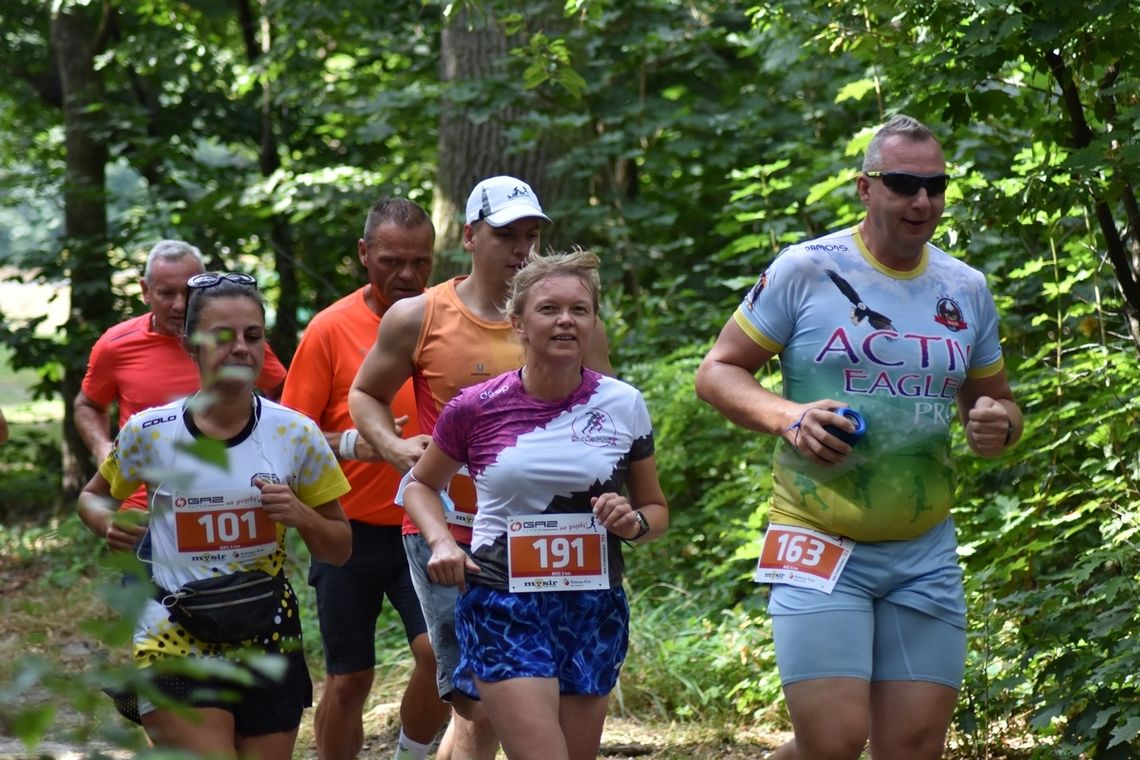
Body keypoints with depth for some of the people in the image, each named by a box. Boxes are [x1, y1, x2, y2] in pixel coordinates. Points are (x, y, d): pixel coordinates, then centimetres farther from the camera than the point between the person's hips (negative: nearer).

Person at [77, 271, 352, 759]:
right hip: (175, 643, -3)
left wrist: (300, 515, -13)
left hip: (270, 644, 3)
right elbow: (93, 497, 14)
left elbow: (339, 550, 7)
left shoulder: (295, 434, -2)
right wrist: (110, 522, -8)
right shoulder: (149, 433, -5)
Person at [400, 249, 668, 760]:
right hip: (503, 606, -3)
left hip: (594, 609, 3)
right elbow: (420, 485, 13)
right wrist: (441, 541, -5)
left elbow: (656, 510, 13)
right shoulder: (476, 409, -4)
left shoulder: (623, 405, 1)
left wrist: (634, 522, -9)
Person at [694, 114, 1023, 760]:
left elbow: (996, 401, 22)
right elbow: (717, 372, 2)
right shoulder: (806, 270, -3)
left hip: (926, 555, 5)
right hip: (819, 545, -4)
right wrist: (787, 416, -18)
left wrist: (999, 426, -3)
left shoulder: (966, 289, 10)